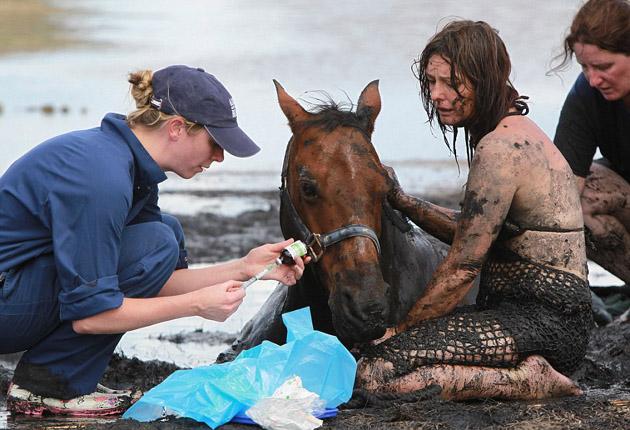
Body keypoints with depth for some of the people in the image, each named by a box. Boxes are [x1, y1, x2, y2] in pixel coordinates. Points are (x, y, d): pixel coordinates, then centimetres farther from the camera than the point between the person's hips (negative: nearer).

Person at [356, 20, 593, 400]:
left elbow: (462, 268, -13)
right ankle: (531, 371, 7)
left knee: (374, 372, -22)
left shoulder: (500, 147, -16)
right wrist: (401, 200, 19)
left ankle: (529, 381, -12)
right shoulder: (516, 131, 16)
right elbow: (474, 234, 24)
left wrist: (399, 331, -4)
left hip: (543, 322, -11)